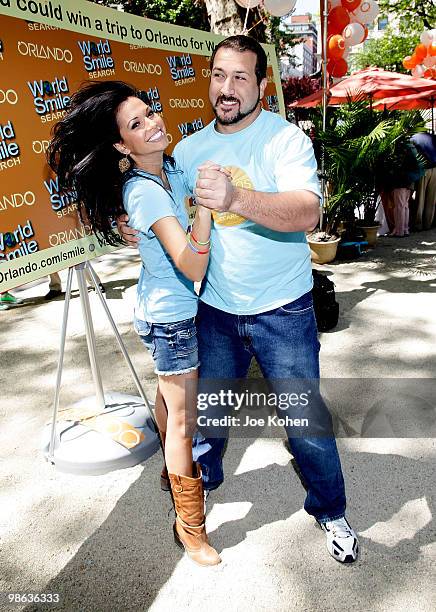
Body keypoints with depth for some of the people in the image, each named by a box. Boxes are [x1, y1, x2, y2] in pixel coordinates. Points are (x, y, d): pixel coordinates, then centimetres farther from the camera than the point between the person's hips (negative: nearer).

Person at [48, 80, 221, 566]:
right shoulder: (143, 192, -26)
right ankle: (189, 525, 21)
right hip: (173, 317, -9)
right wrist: (205, 203, -41)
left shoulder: (171, 167, 1)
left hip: (166, 310, 9)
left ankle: (176, 471, 51)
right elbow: (191, 266, -35)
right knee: (182, 417, 2)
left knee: (169, 394, 26)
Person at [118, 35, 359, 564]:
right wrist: (136, 227, -6)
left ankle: (329, 511, 33)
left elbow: (307, 212, -28)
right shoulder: (188, 149, 5)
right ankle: (204, 475, 51)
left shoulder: (285, 138, -11)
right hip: (216, 307, 5)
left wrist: (236, 199, -43)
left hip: (282, 310, -4)